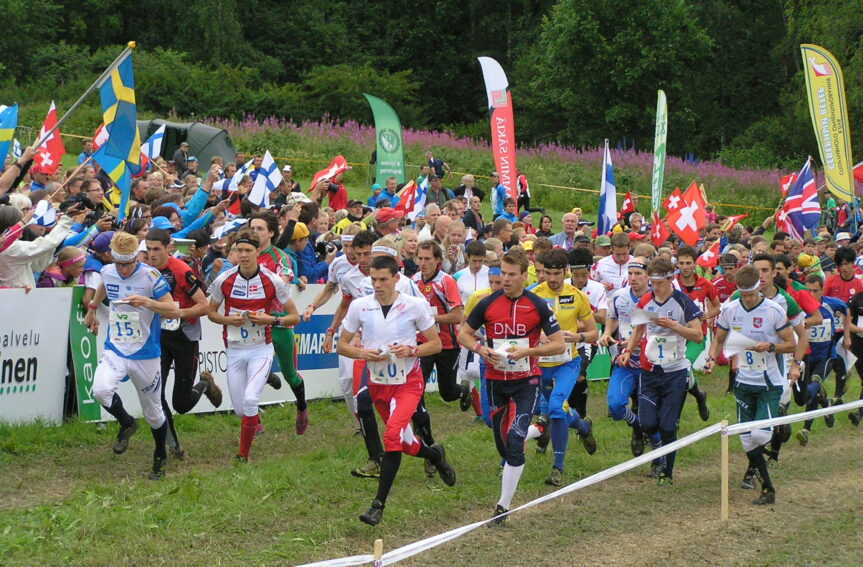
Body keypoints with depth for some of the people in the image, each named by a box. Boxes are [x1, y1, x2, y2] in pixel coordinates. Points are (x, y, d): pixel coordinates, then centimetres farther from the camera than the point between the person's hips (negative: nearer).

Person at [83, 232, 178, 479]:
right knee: (101, 390, -27)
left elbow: (173, 310, -17)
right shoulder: (107, 272, 0)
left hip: (145, 355, -3)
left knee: (153, 413, 8)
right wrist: (92, 309, 35)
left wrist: (146, 302, -32)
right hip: (114, 350, 3)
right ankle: (126, 424, 4)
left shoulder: (150, 275, -14)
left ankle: (160, 459, 34)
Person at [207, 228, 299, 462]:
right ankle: (255, 422, 44)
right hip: (234, 350, 3)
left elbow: (294, 316, 0)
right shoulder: (224, 280, -4)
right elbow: (211, 312, 10)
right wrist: (228, 320, -10)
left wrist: (272, 320, -18)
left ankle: (243, 454, -6)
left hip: (261, 349, -2)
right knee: (240, 410, 5)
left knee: (250, 400, -22)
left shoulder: (273, 281, -8)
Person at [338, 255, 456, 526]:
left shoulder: (415, 305, -9)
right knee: (404, 442, 14)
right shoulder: (359, 306, -4)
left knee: (393, 434, -24)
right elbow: (342, 344, 3)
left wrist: (411, 350, -20)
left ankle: (379, 504, -20)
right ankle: (435, 455, 49)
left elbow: (436, 344, -1)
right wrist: (363, 353, -17)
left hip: (408, 382, -4)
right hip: (377, 383, 4)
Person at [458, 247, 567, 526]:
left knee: (514, 442, -16)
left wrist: (527, 351, -17)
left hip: (526, 381, -3)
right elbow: (464, 333, 9)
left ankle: (503, 506, -10)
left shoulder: (538, 306, -5)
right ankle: (540, 429, 46)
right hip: (495, 380, 3)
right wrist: (481, 349, -12)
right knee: (503, 445, 12)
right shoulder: (488, 303, -1)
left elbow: (559, 345, -3)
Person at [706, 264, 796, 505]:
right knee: (746, 438, 1)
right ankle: (767, 489, 13)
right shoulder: (729, 310, 0)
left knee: (760, 435, -18)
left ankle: (754, 466, 17)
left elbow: (791, 344, -3)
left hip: (769, 384, -4)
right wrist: (712, 358, -6)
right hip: (743, 383, 4)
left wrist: (770, 346, -22)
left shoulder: (774, 311, -10)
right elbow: (719, 340, 14)